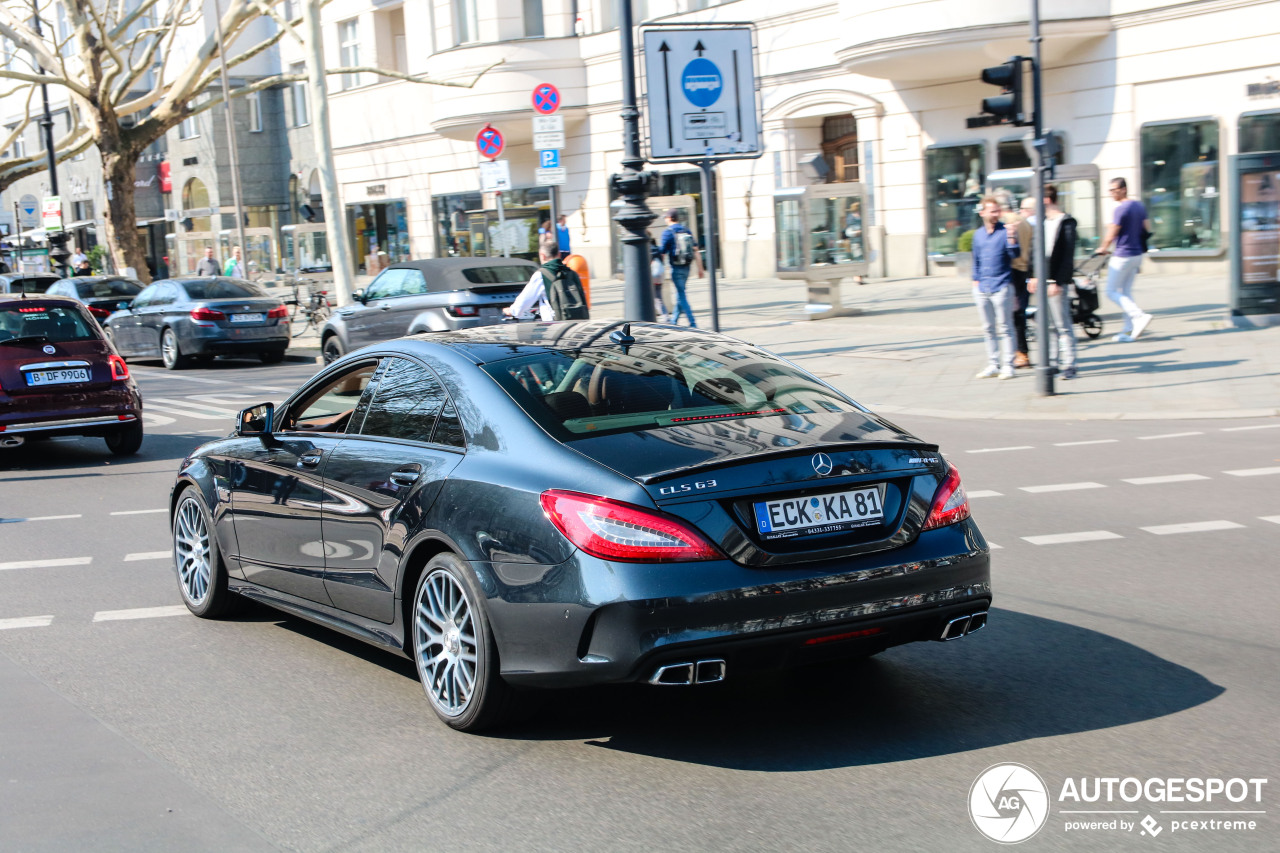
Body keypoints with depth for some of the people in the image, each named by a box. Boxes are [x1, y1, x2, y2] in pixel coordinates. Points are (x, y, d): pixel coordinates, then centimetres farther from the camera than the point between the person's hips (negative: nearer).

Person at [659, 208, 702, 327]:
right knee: (680, 294, 17)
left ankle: (693, 323, -11)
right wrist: (700, 268, 9)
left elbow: (662, 252, -8)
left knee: (681, 295, -5)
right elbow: (695, 251, 7)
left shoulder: (668, 233, -8)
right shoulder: (687, 231, 10)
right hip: (687, 267, 7)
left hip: (676, 268, -7)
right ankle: (674, 321, 27)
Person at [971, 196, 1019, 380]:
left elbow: (1014, 254, -15)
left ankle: (1007, 365, 2)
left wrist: (1011, 237, -29)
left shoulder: (1005, 231, -2)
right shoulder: (978, 234, 12)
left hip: (1001, 287, -5)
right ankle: (993, 365, 18)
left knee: (1004, 328, -3)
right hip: (982, 288, 5)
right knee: (988, 329, 10)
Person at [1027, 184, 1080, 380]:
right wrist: (1035, 276, 13)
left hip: (1057, 281, -8)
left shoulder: (1066, 223, -10)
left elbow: (1067, 256, -15)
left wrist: (1058, 282, -19)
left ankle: (1069, 366, -2)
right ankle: (1061, 362, 16)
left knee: (1063, 325, -5)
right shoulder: (1045, 221, 14)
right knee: (1053, 324, 10)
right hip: (1044, 280, 8)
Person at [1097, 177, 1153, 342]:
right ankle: (1128, 331, 12)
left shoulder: (1121, 209, -18)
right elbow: (1147, 228, 15)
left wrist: (1103, 249, 3)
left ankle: (1140, 316, -15)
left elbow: (1111, 236, -15)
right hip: (1137, 254, 9)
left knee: (1112, 292, -1)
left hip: (1122, 256, -9)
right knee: (1126, 292, 13)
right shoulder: (1139, 206, 8)